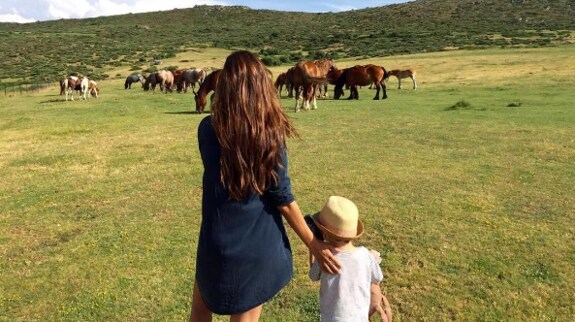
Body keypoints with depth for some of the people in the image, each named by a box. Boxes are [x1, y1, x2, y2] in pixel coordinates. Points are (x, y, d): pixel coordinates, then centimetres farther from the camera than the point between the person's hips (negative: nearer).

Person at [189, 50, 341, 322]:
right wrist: (314, 245, -1)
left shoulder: (207, 129, -12)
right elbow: (283, 200, -13)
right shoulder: (271, 136, -18)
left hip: (218, 245, 1)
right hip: (259, 247, -1)